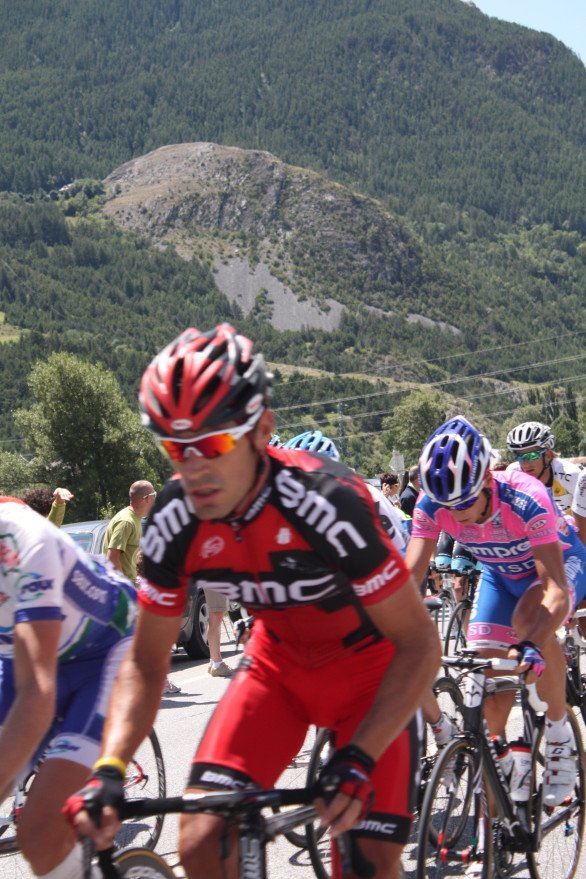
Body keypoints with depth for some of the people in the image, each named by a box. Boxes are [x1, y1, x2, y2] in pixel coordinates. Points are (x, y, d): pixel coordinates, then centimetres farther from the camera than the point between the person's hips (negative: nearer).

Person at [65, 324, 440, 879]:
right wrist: (107, 771, -24)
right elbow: (145, 664, -8)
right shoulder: (173, 523, -20)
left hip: (371, 669, -3)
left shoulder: (326, 502, -34)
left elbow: (419, 644, -27)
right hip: (279, 662, 4)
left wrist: (358, 759, -37)